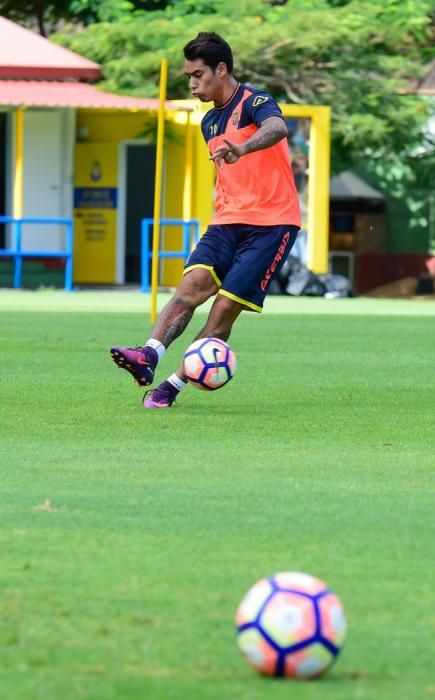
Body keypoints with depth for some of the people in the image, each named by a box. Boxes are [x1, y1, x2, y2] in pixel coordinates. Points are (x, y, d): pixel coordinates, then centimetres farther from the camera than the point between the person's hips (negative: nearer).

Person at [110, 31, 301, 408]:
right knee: (193, 284, -19)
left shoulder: (254, 102, -10)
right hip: (227, 221, 7)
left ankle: (173, 386, -8)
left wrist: (242, 149, -53)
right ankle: (150, 355, -38)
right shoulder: (210, 122, 17)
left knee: (226, 307, -13)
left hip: (272, 223, -6)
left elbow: (277, 128, -35)